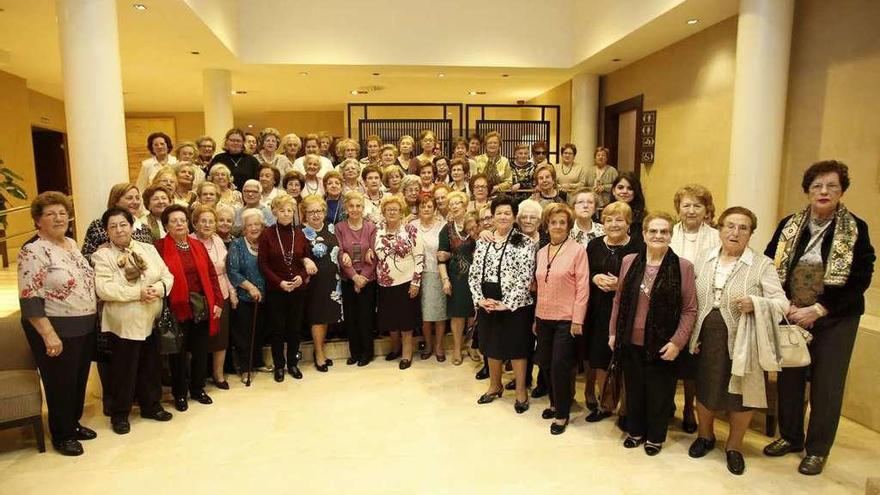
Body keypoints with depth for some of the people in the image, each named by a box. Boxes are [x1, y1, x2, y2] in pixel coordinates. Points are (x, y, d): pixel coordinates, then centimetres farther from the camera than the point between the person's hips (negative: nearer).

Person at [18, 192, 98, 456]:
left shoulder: (71, 243, 9)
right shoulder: (33, 251, -16)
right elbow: (30, 299, -19)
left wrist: (92, 317, 15)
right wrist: (49, 335, -22)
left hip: (85, 326, 8)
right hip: (57, 329, -7)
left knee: (79, 379, 18)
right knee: (61, 383, 6)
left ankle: (74, 423, 36)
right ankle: (62, 435, 23)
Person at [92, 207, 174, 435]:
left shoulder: (148, 249, 7)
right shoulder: (102, 255, -7)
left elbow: (167, 275, 5)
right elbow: (103, 289, -19)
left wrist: (159, 288, -17)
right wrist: (139, 292, -22)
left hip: (151, 321, 5)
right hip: (123, 324, -4)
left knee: (151, 366, 16)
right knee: (124, 370, 6)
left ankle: (151, 406, 33)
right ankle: (120, 414, 24)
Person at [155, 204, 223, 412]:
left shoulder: (198, 246, 10)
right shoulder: (160, 247, -6)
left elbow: (211, 275, 9)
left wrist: (217, 301, 4)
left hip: (202, 307, 5)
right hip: (177, 308, -4)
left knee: (201, 351, 13)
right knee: (178, 353, 7)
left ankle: (198, 389, 30)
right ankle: (180, 394, 23)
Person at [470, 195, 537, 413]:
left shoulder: (525, 242, -8)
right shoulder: (483, 241, 7)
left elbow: (524, 277, -14)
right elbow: (473, 273, 5)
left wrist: (507, 304, -17)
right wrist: (480, 299, -7)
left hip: (515, 305, -5)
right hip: (487, 303, 5)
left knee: (516, 348, 5)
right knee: (491, 345, 16)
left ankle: (521, 393, 21)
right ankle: (495, 386, 35)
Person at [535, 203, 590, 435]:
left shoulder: (577, 250, -8)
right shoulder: (541, 252, 9)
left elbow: (582, 288, -11)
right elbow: (539, 287, 12)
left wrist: (578, 320, -14)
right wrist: (536, 318, 12)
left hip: (566, 318, -5)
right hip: (544, 317, 6)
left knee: (560, 365, -2)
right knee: (546, 363, 12)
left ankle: (562, 413, 15)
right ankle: (555, 403, 33)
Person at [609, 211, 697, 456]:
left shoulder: (683, 267, -8)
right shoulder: (629, 261, 1)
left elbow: (689, 309, -7)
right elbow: (618, 299, 8)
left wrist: (677, 342, -14)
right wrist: (613, 332, 6)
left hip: (661, 345, -3)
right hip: (631, 342, 3)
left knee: (659, 393, 12)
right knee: (633, 389, 17)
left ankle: (655, 436, 33)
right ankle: (635, 430, 38)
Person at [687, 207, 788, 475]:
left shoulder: (762, 265, -9)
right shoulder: (704, 257, 3)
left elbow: (782, 303, -11)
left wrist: (754, 303, -30)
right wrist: (692, 336, 1)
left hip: (741, 342, -3)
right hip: (706, 339, 3)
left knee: (740, 392, 10)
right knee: (704, 387, 16)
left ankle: (734, 445, 33)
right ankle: (705, 435, 40)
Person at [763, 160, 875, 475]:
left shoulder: (856, 229, -6)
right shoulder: (789, 225, 1)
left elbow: (860, 280, -10)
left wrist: (817, 310, -17)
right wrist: (786, 305, -10)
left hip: (835, 320, -2)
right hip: (791, 317, 3)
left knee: (826, 385, 6)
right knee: (789, 378, 10)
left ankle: (818, 449, 23)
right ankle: (790, 436, 30)